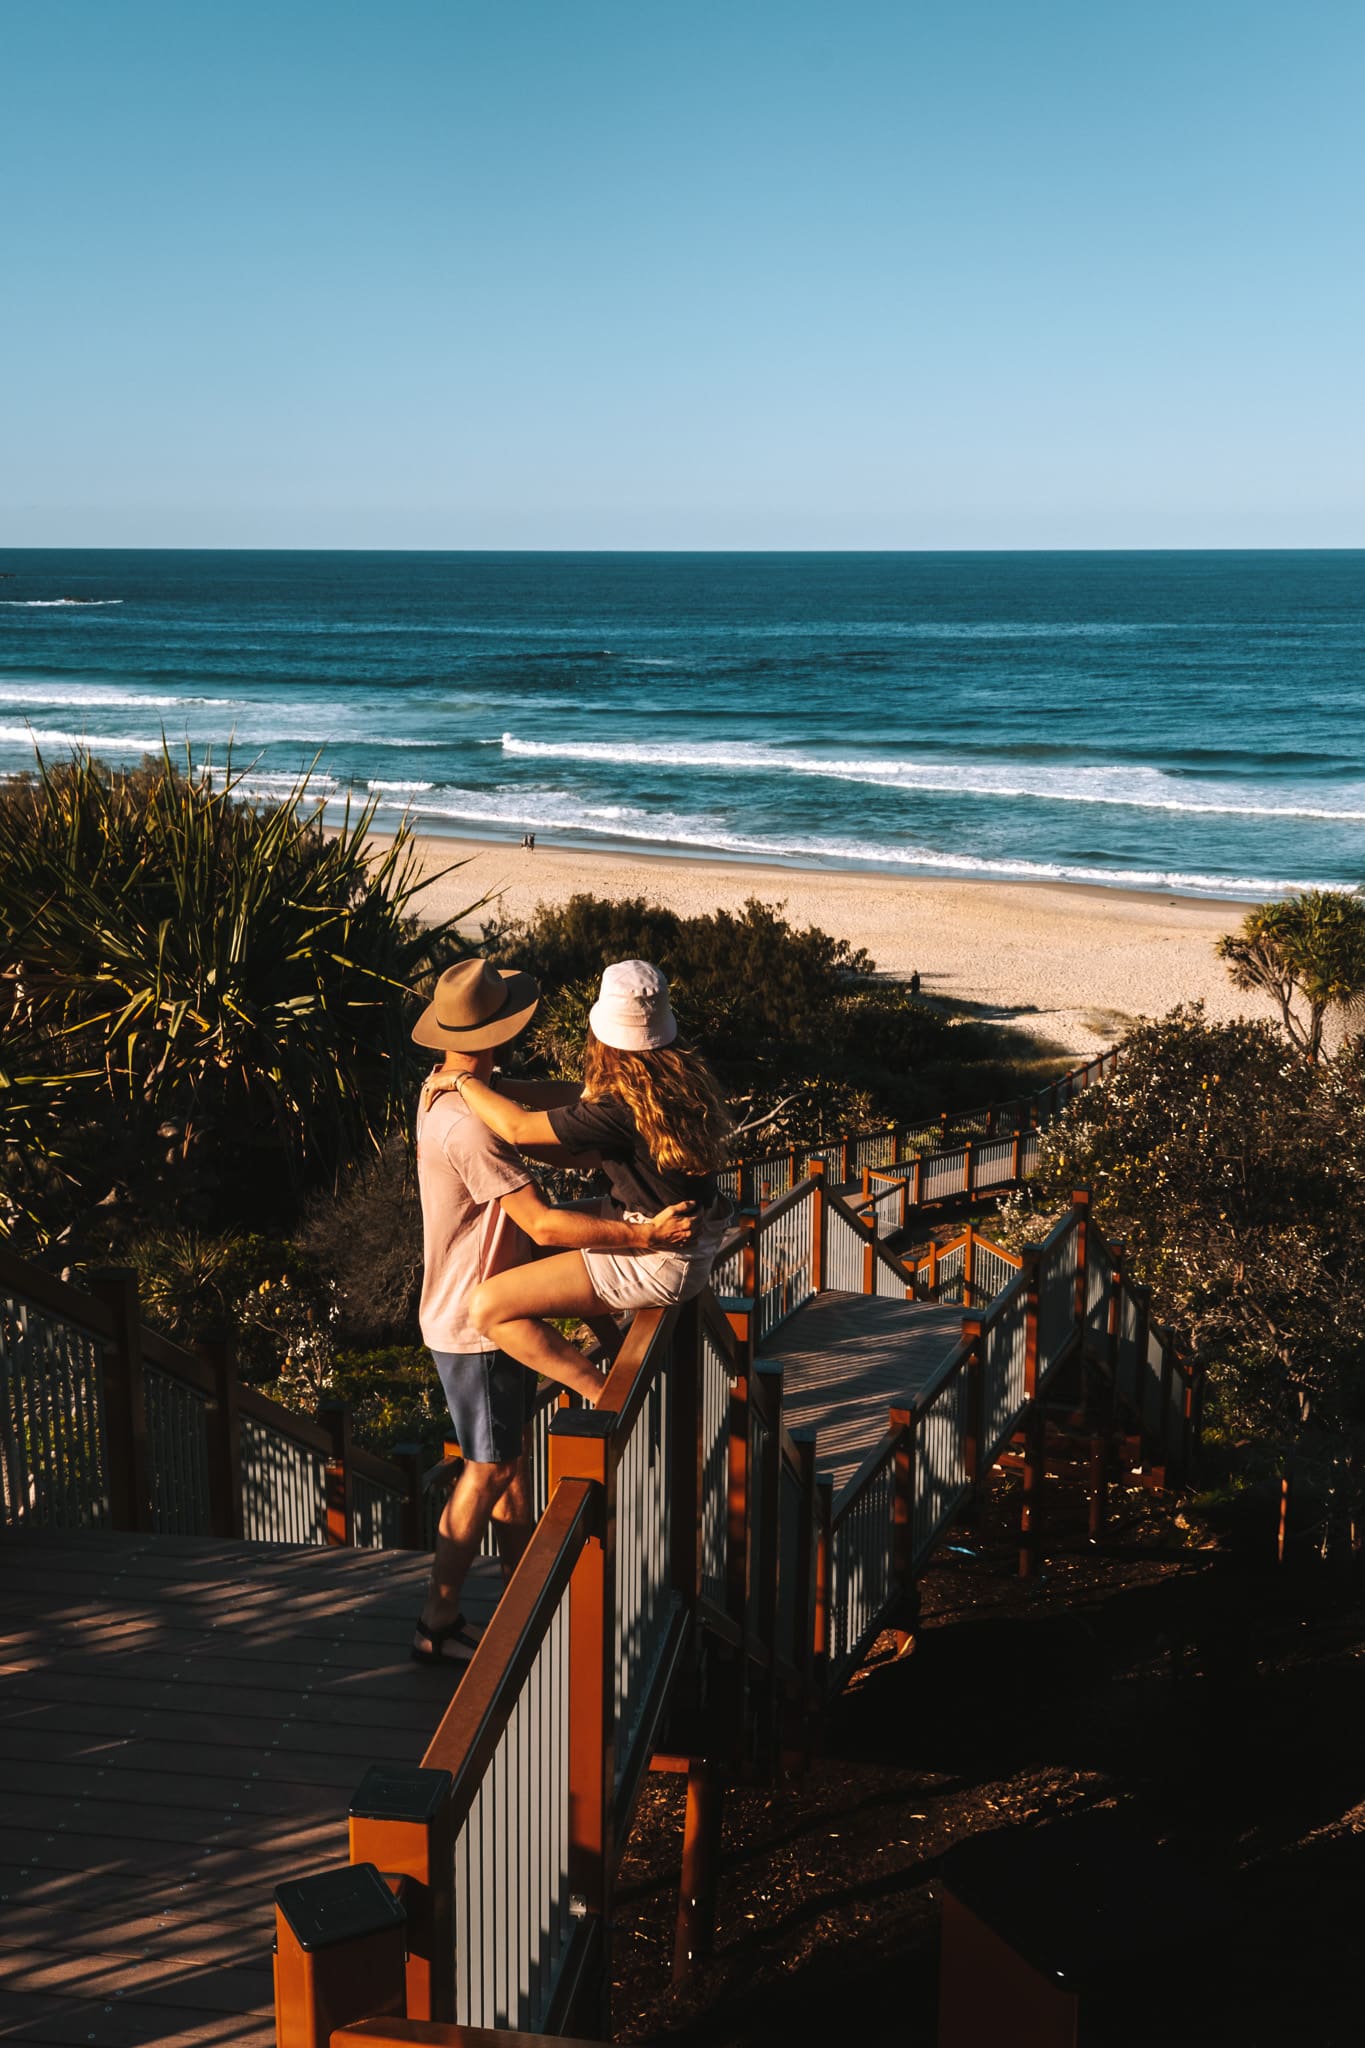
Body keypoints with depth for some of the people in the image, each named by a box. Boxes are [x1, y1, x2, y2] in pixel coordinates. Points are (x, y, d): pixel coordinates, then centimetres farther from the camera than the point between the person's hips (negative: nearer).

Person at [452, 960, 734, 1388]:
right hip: (696, 1239, 10)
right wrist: (489, 1085, 8)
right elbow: (577, 1094, 11)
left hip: (658, 1264, -10)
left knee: (488, 1307, -13)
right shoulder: (685, 1074, -2)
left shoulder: (623, 1107, -29)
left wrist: (464, 1080, -7)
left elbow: (517, 1127, -24)